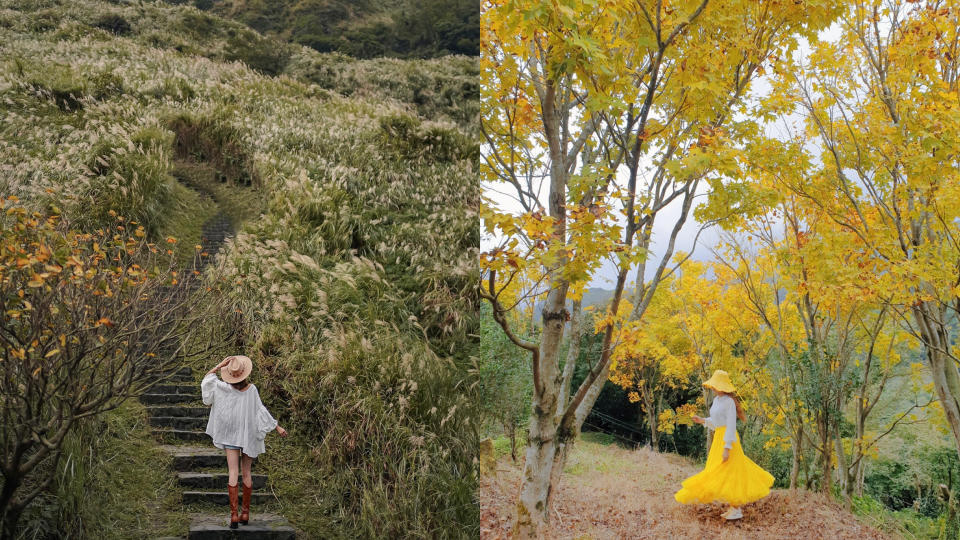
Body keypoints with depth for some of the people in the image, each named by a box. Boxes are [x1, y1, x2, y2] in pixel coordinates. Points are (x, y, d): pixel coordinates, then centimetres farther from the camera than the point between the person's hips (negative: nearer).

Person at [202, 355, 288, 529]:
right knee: (247, 473, 10)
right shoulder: (252, 389, -10)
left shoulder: (225, 389, -11)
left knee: (233, 473, -2)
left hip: (231, 436, -1)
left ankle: (234, 514, -9)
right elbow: (261, 410, -6)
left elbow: (206, 380, 2)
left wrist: (219, 366, -2)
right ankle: (245, 513, 16)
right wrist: (277, 427, 1)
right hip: (249, 436, 1)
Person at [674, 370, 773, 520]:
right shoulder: (716, 400, 11)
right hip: (718, 438, 10)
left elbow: (731, 425, -20)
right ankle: (734, 506, 18)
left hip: (728, 439, -10)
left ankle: (736, 509, -2)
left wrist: (727, 448, -22)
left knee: (728, 473, -8)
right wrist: (702, 420, 9)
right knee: (723, 473, 11)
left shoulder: (729, 401, -16)